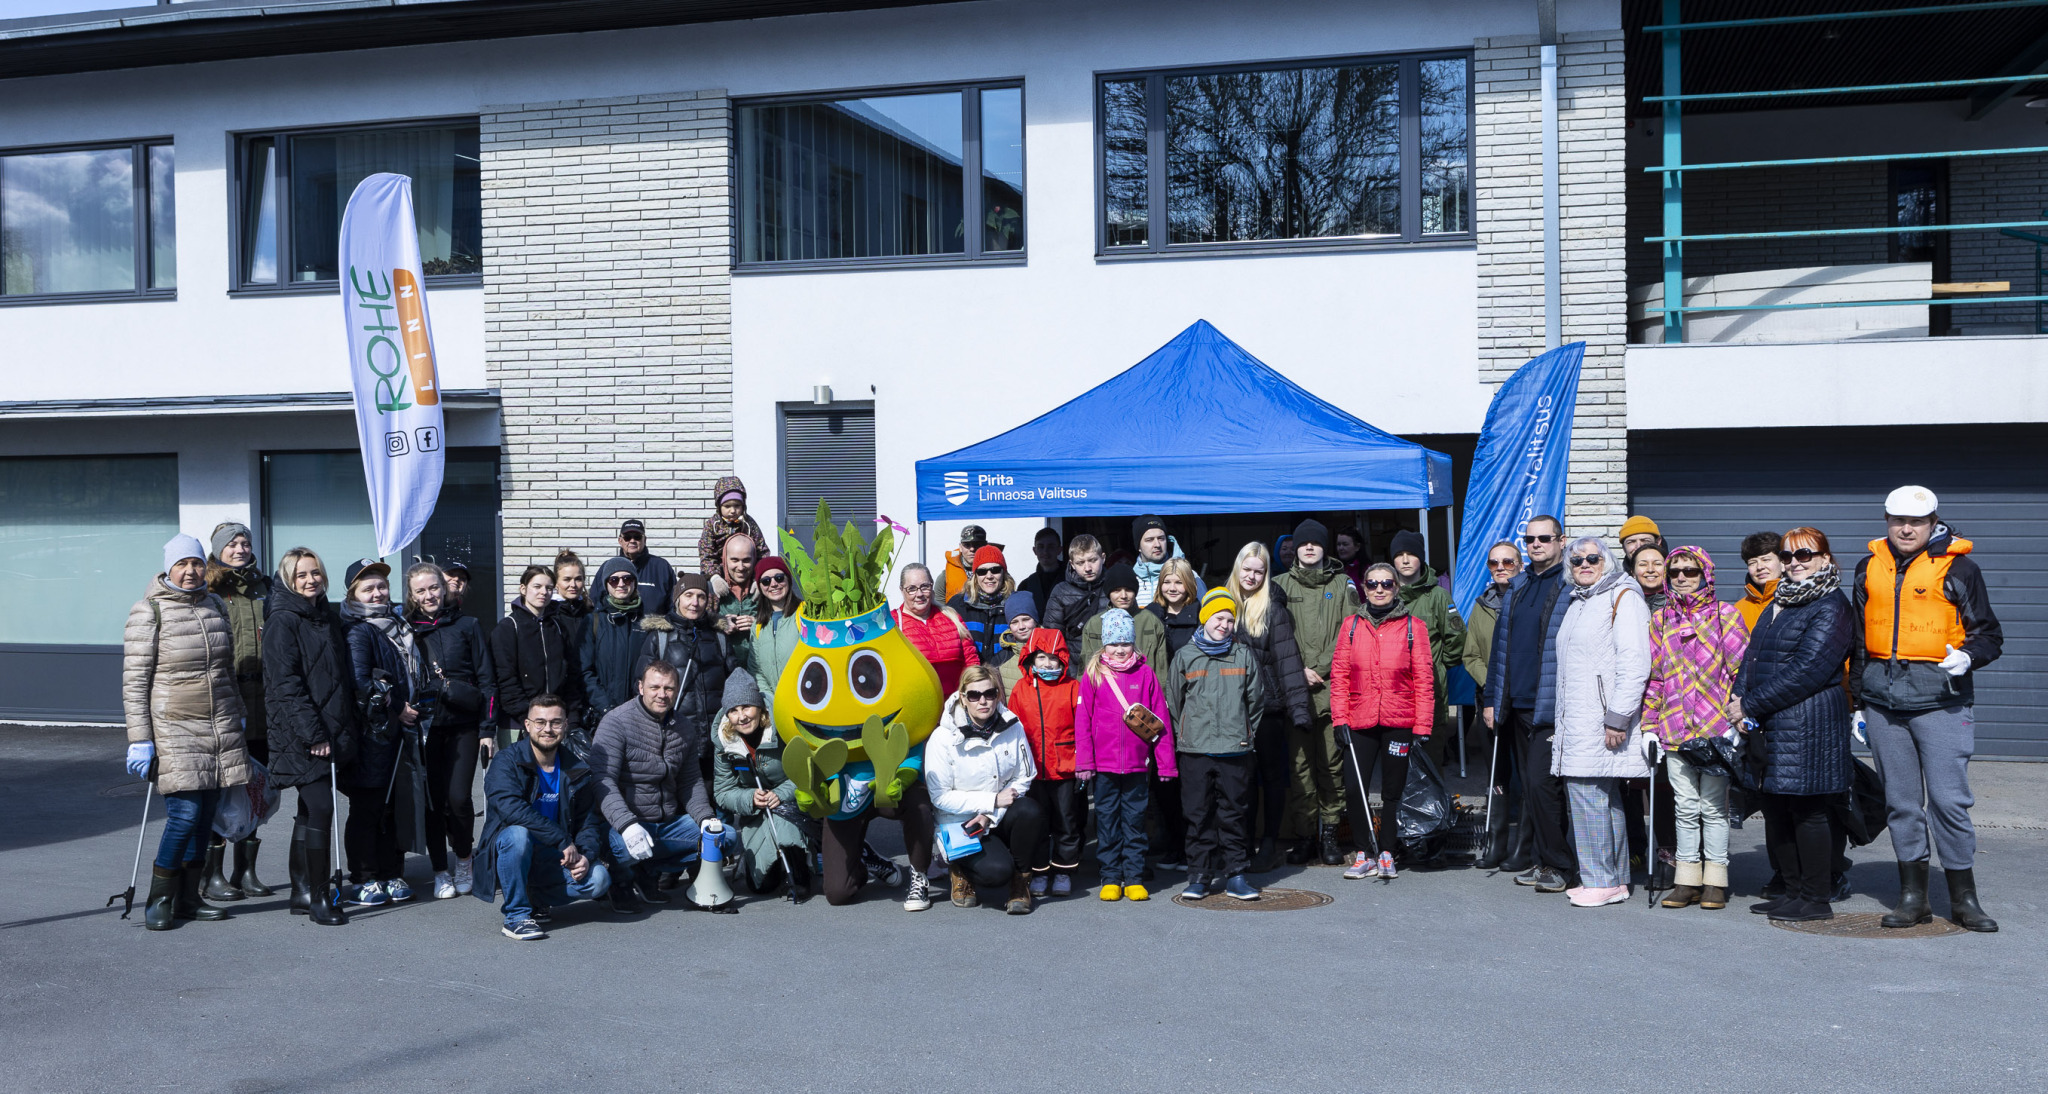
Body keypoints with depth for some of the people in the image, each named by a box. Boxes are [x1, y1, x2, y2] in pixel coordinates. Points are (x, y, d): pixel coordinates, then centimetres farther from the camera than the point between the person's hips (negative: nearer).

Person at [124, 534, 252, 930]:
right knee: (185, 813, -11)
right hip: (174, 727, -5)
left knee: (206, 815, 7)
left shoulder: (215, 606, 11)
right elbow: (134, 681, -7)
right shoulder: (148, 612, -5)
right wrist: (140, 740, -11)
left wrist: (237, 718, 20)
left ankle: (188, 897, 18)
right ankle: (158, 900, 5)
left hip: (219, 727, 5)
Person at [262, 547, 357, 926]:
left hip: (333, 732, 8)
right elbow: (286, 684, -14)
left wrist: (351, 728, 15)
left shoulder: (330, 618, 16)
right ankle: (318, 897, -4)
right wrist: (312, 732, -19)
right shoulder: (283, 623, -8)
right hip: (301, 736, -8)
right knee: (320, 808, -11)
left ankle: (301, 893, 20)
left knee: (309, 810, 12)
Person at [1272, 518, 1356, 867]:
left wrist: (1320, 668, -5)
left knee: (1332, 761, -1)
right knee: (1301, 762, -2)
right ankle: (1306, 833, 4)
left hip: (1332, 686, 0)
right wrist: (1299, 670, -5)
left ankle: (1329, 832, 7)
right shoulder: (1282, 584, 12)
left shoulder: (1342, 584, 12)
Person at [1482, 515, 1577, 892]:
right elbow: (1500, 646, 19)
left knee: (1540, 782, -11)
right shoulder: (1517, 588, 16)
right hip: (1518, 706, 7)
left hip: (1553, 707, -7)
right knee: (1530, 786, 11)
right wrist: (1491, 699, 16)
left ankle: (1556, 866, -1)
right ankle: (1533, 860, 19)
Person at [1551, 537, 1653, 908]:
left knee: (1588, 791, -11)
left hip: (1603, 719, -9)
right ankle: (1615, 878, 15)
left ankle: (1601, 881, -5)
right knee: (1605, 797, 10)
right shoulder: (1578, 603, 21)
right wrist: (1563, 719, 21)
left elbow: (1635, 664, -15)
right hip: (1577, 719, 9)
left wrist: (1618, 718, -20)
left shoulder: (1623, 597, -7)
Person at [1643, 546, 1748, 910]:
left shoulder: (1726, 616, 0)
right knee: (1685, 807, 7)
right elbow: (1653, 675, 12)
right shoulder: (1660, 619, 11)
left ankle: (1715, 880, 11)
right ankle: (1688, 879, 14)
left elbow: (1742, 671, -3)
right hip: (1675, 728, 3)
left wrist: (1737, 724, -9)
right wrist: (1650, 726, 7)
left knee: (1714, 807, 2)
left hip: (1717, 728, -3)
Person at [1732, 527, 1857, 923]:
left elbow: (1807, 669, -17)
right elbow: (1752, 655, 17)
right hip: (1770, 724, 9)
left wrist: (1750, 705, -16)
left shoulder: (1832, 607, -9)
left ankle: (1815, 899, 6)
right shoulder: (1780, 602, 19)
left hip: (1807, 723, -9)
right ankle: (1794, 890, 21)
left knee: (1805, 809, -4)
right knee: (1775, 808, 11)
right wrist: (1740, 701, -1)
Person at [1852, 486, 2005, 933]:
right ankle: (1913, 893, 16)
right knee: (1900, 800, 8)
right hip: (1883, 699, 4)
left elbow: (1990, 635, 4)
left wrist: (1967, 657, -17)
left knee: (1949, 798, -6)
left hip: (1940, 698, -4)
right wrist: (1858, 699, 20)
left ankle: (1963, 897, 7)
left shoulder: (1958, 568, 1)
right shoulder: (1870, 568, 13)